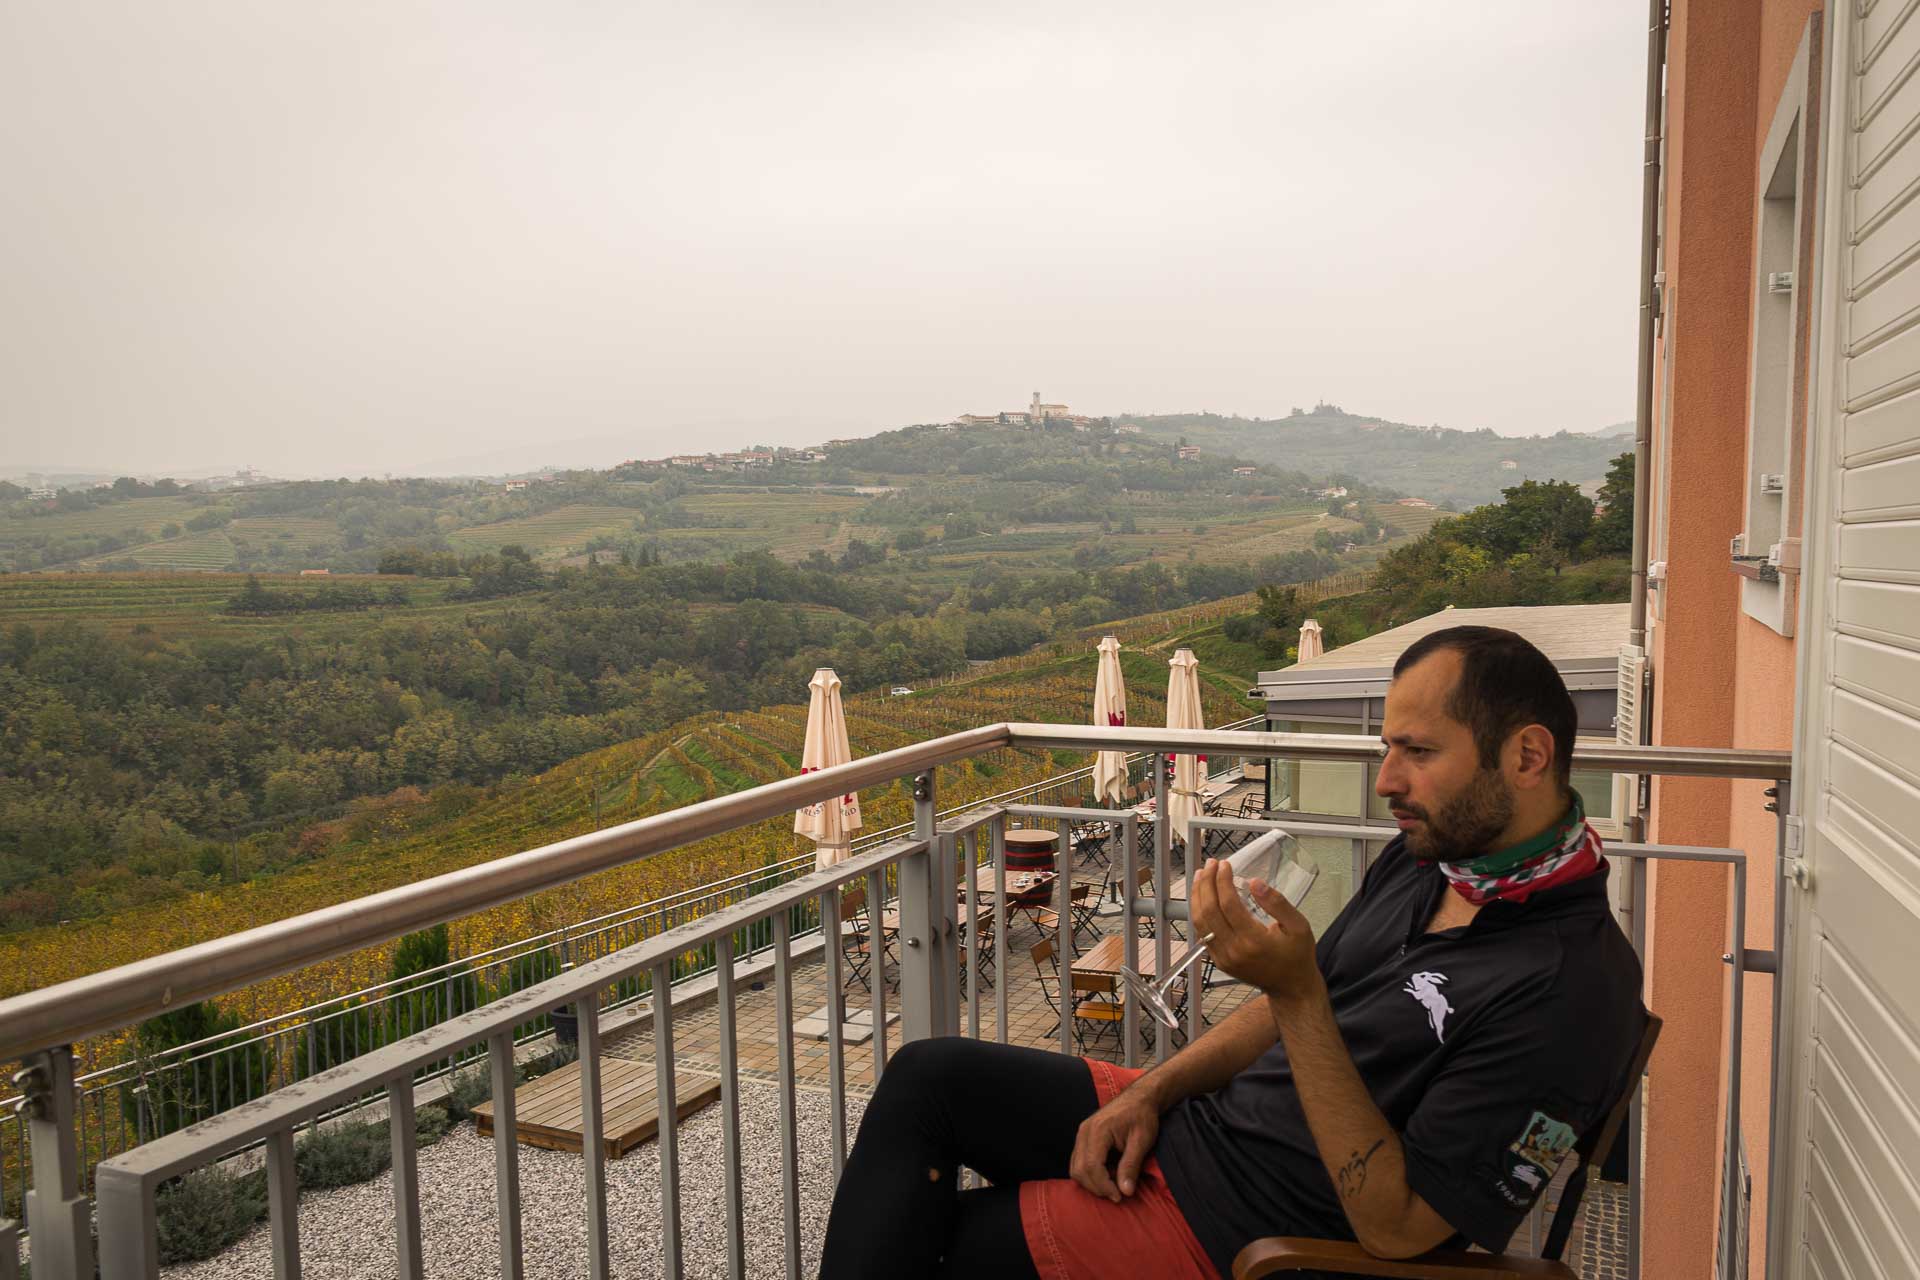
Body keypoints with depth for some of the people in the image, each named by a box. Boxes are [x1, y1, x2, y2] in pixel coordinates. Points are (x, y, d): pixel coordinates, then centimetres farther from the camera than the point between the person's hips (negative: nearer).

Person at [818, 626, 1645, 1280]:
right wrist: (1149, 1092, 0)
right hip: (1192, 1121, 9)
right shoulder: (1428, 855, 3)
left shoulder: (1571, 989, -25)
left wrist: (1296, 994, -32)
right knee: (925, 1075, 4)